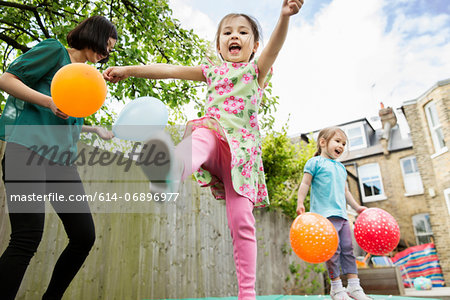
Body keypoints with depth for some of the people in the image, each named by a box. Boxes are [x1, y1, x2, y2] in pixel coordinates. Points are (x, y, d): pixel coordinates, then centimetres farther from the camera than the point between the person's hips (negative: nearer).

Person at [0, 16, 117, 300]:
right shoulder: (55, 50, 5)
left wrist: (96, 129, 32)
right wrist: (50, 102, -14)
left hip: (62, 160, 7)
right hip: (28, 148, -7)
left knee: (85, 236, 1)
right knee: (27, 238, -14)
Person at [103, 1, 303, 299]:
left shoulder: (256, 69, 16)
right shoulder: (212, 70, 24)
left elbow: (275, 45, -6)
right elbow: (170, 70, 22)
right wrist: (128, 70, 20)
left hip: (242, 147, -1)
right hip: (214, 135, 1)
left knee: (241, 219, -10)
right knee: (200, 137, -38)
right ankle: (170, 170, -72)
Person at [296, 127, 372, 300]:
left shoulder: (341, 167, 24)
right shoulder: (315, 162, 1)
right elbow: (305, 184, -4)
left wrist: (356, 207, 26)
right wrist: (300, 203, -15)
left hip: (341, 215, 8)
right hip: (325, 214, -8)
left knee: (348, 249, 7)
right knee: (333, 250, -7)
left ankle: (354, 286, 15)